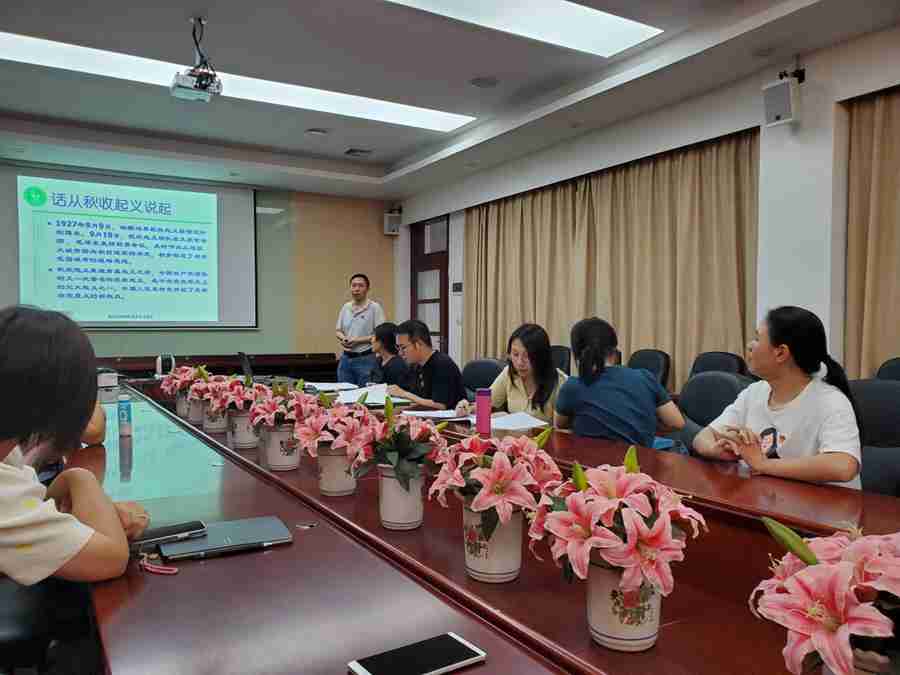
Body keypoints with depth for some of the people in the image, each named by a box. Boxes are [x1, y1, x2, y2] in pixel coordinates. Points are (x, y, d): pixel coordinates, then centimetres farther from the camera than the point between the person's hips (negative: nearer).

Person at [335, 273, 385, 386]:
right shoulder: (346, 307, 11)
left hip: (365, 359, -5)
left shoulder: (374, 307, -7)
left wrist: (358, 340, -16)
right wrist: (343, 339, -6)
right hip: (345, 358, 6)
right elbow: (338, 330, 16)